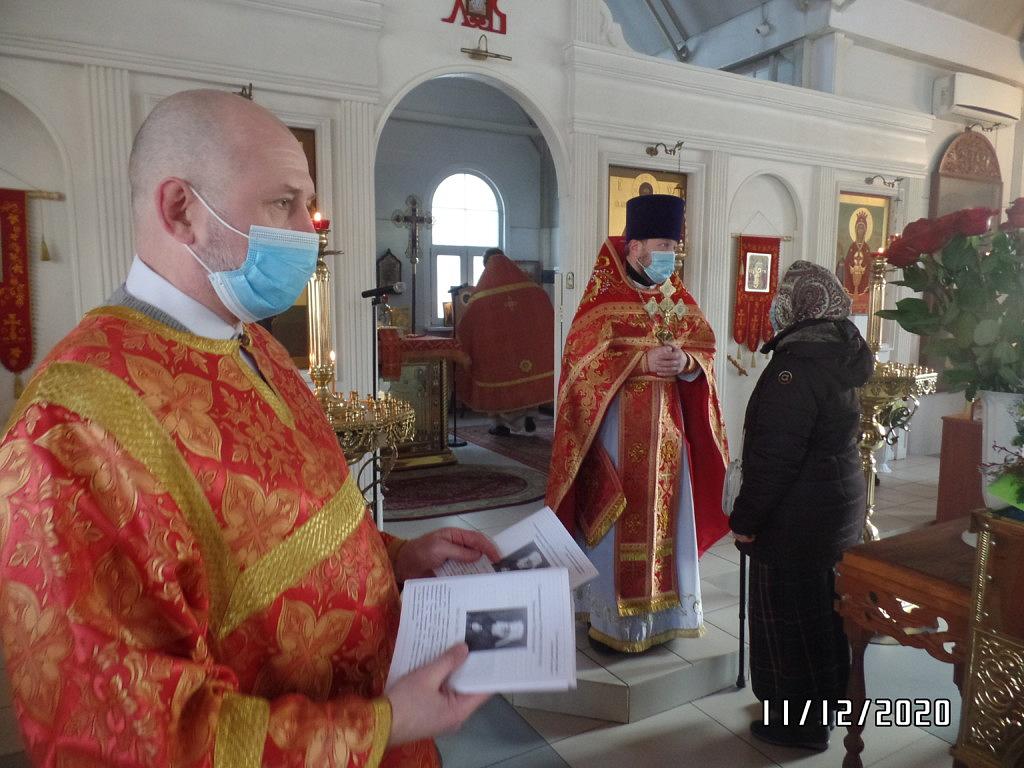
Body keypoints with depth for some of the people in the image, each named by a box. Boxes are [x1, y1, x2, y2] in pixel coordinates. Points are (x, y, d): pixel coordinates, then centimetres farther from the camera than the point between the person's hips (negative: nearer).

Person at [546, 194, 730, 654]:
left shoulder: (679, 298, 10)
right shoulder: (602, 299, -8)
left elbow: (706, 351, 9)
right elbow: (582, 362, -14)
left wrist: (686, 362, -14)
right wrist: (642, 362, -23)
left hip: (666, 428, 6)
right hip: (617, 429, -5)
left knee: (663, 518, 12)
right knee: (617, 524, 1)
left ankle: (659, 614, 28)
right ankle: (610, 622, 16)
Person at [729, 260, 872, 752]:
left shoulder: (797, 365, -23)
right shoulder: (839, 352, 6)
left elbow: (775, 455, -25)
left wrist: (746, 518, -16)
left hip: (796, 519, -9)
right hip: (840, 504, 9)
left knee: (789, 616, 6)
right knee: (822, 607, 22)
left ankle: (802, 723, 21)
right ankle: (826, 695, 40)